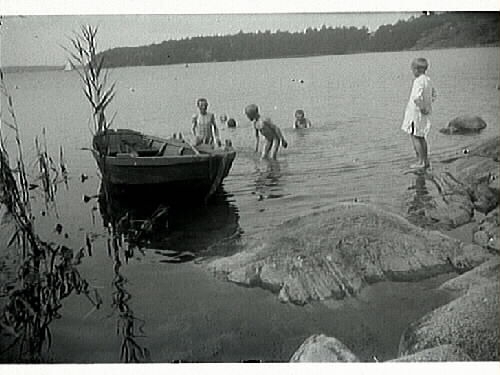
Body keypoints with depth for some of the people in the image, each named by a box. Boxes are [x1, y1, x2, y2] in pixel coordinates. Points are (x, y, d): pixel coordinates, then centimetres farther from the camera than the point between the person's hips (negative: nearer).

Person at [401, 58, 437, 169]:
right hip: (425, 114, 10)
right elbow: (434, 94, 23)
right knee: (421, 137, 17)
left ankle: (421, 162, -1)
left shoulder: (419, 81, -20)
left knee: (415, 137, -2)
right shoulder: (427, 79, 10)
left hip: (416, 113, -9)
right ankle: (426, 161, 22)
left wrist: (422, 108, -20)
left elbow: (417, 97, -33)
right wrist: (429, 105, 17)